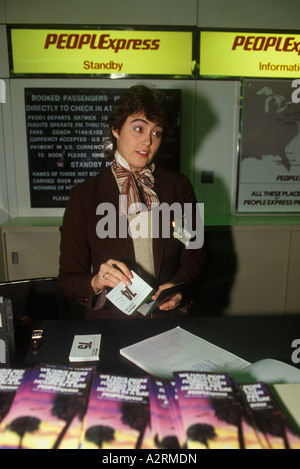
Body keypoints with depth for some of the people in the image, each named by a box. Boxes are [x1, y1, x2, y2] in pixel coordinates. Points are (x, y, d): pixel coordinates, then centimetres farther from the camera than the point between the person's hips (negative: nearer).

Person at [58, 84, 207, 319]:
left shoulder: (179, 186, 4)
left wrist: (179, 288, -12)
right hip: (109, 322, -1)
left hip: (168, 316, 2)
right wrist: (96, 283, -23)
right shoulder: (84, 196, -3)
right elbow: (68, 278, -2)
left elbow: (195, 256, 7)